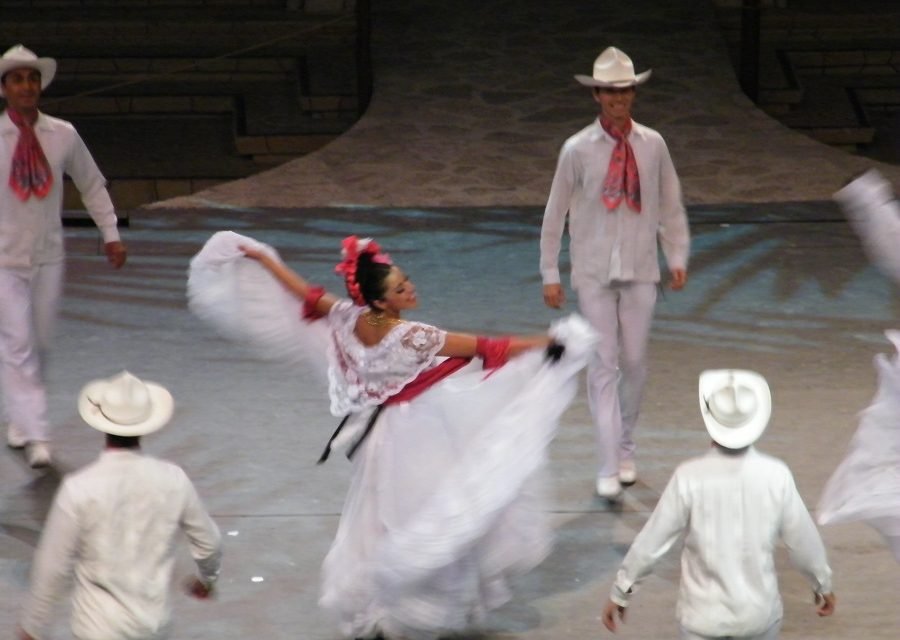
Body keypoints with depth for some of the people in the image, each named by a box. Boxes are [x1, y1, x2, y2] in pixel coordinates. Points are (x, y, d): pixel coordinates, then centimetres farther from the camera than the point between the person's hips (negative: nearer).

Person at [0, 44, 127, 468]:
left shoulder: (63, 135, -2)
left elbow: (92, 185, 10)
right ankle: (36, 438, -13)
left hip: (48, 258, 3)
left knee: (39, 345, 11)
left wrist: (111, 234, 5)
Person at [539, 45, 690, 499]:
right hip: (594, 272, -2)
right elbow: (555, 213, 2)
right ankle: (608, 470, -7)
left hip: (640, 270, 2)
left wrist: (678, 257, 6)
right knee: (603, 366, -5)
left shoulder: (652, 145, 1)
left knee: (634, 363, 7)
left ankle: (625, 450, 27)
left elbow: (670, 205, 10)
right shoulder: (578, 150, -4)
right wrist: (550, 274, 2)